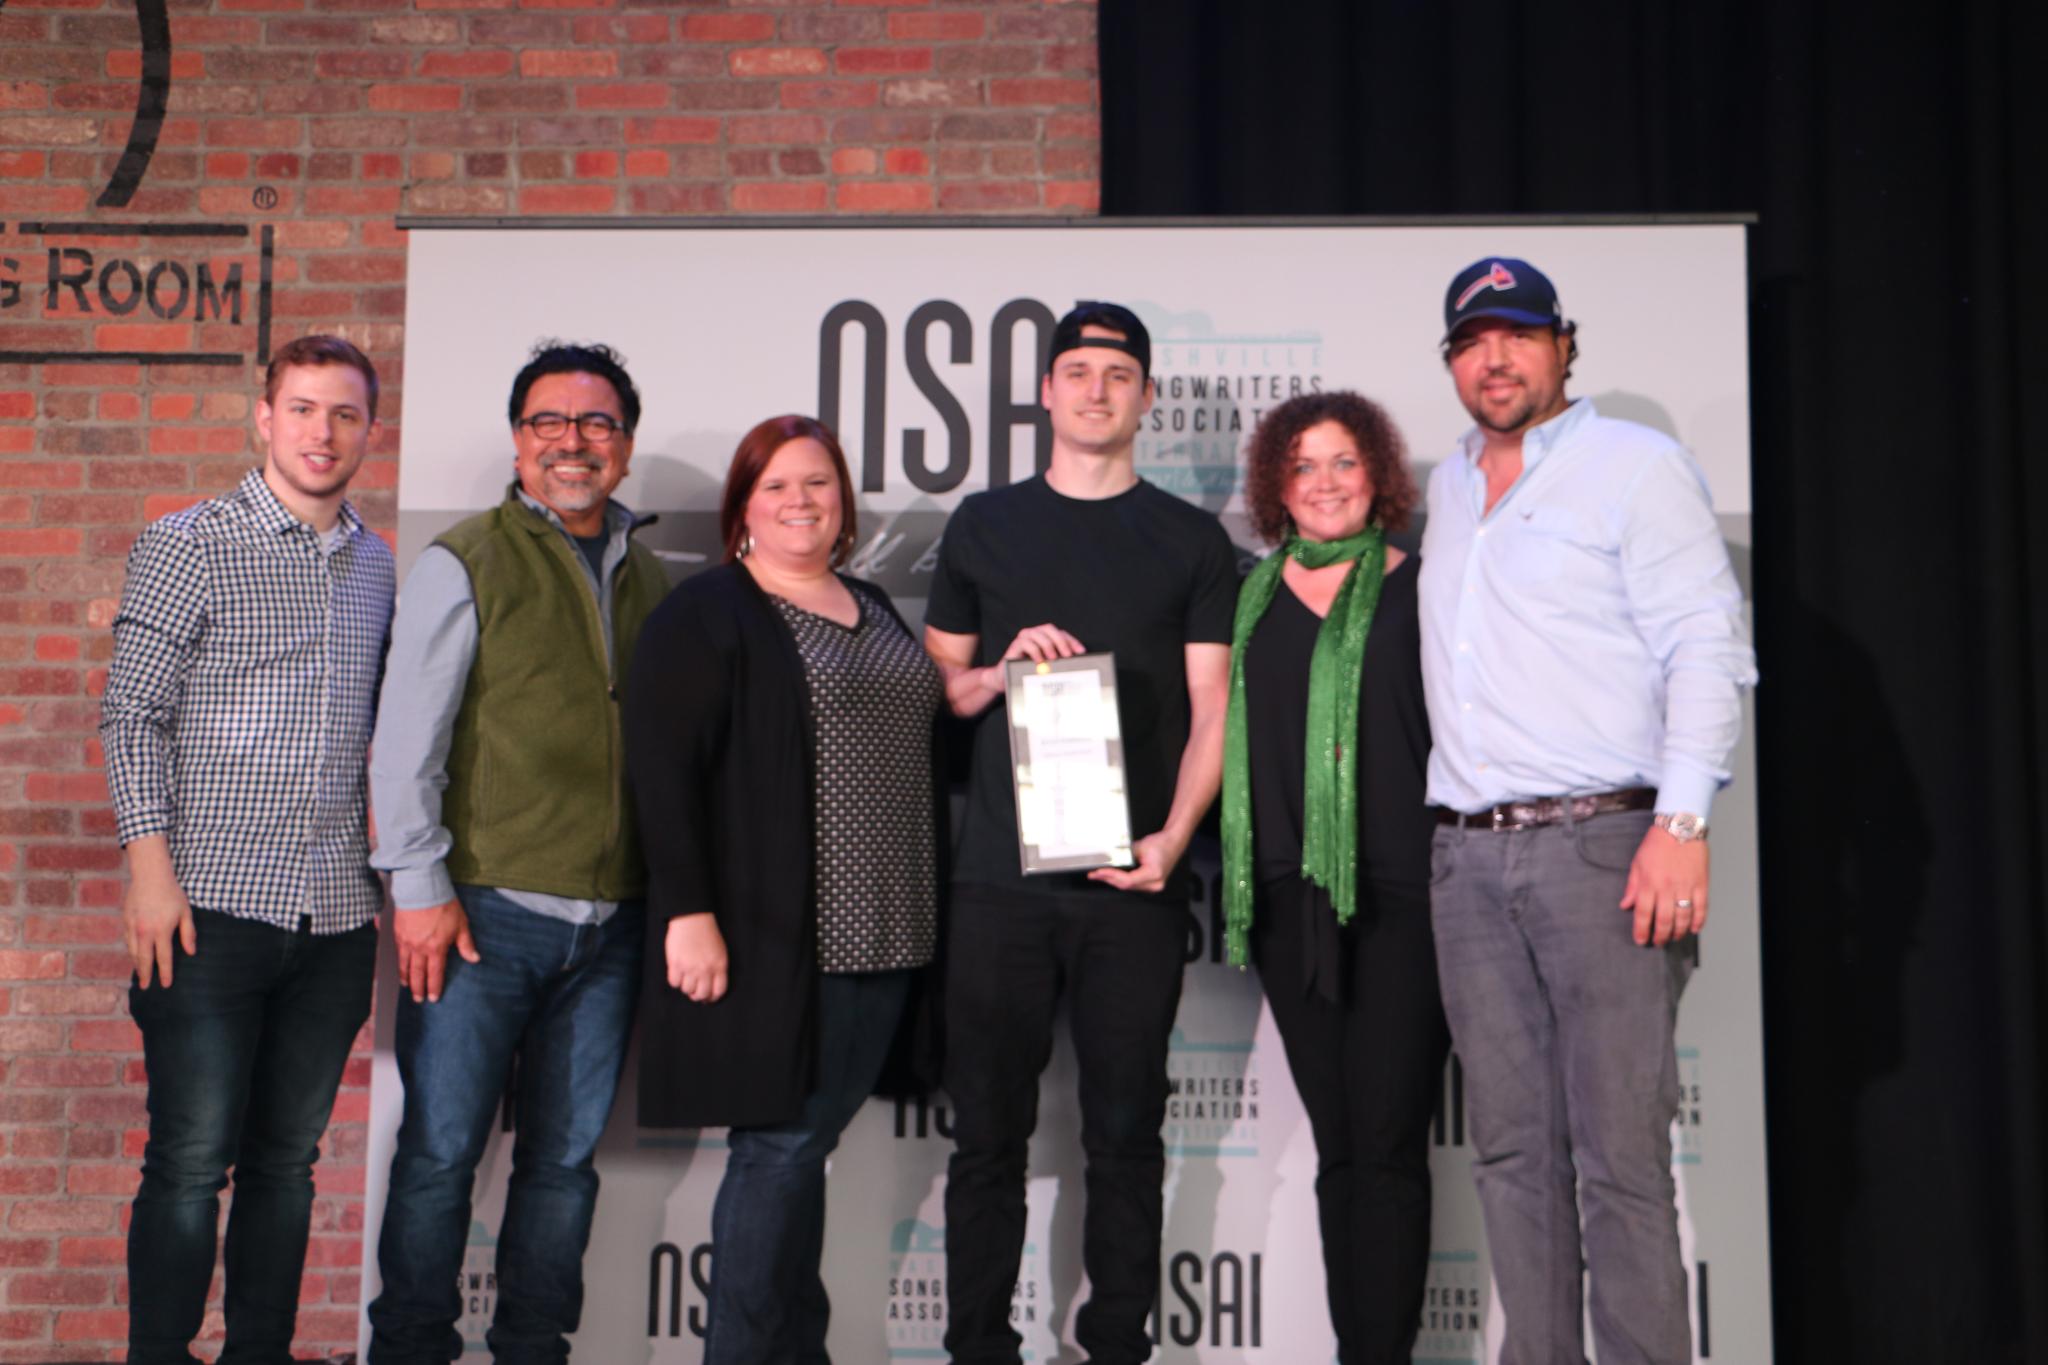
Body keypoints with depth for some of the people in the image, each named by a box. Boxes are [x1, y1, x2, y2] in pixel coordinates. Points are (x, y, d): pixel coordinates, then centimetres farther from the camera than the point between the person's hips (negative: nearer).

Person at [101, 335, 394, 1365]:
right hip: (216, 903, -4)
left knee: (287, 1161, 11)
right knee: (189, 1163, -1)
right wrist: (151, 869, -11)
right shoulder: (186, 546, -1)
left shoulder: (377, 566, 13)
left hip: (337, 915, 4)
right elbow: (133, 713, -4)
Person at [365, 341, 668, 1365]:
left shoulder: (652, 580, 14)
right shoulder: (465, 563, 0)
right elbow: (407, 735, -3)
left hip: (610, 920, 4)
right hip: (484, 907, -4)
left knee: (566, 1157, 10)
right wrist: (419, 884, -9)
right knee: (441, 1150, 1)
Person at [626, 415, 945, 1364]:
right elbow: (660, 767, -12)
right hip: (773, 937, -6)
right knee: (782, 1143, -3)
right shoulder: (706, 614, -4)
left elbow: (917, 738, 28)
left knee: (808, 1139, 11)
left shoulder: (873, 610, 19)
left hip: (879, 934, 6)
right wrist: (689, 911, -18)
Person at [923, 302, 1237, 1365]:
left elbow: (1211, 708, 4)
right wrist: (1002, 668, -6)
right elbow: (936, 686, 15)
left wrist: (1171, 839, -10)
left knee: (1126, 1128, 5)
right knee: (988, 1126, 4)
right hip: (1000, 874, 1)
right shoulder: (984, 526, 11)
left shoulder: (1190, 541, 9)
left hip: (1134, 877, 0)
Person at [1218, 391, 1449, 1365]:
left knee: (1387, 1144, -3)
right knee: (1336, 1144, 11)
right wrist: (1240, 879, 9)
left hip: (1397, 895, -4)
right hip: (1291, 900, 4)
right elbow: (1228, 735, 16)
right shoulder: (1254, 599, 13)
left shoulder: (1418, 586, 2)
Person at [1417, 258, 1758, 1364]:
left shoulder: (1636, 464, 2)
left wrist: (1682, 824, -15)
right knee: (1512, 1147, 8)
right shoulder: (1448, 485, 20)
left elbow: (1707, 648, -5)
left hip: (1600, 843, -5)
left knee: (1620, 1154, -6)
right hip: (1467, 857, 6)